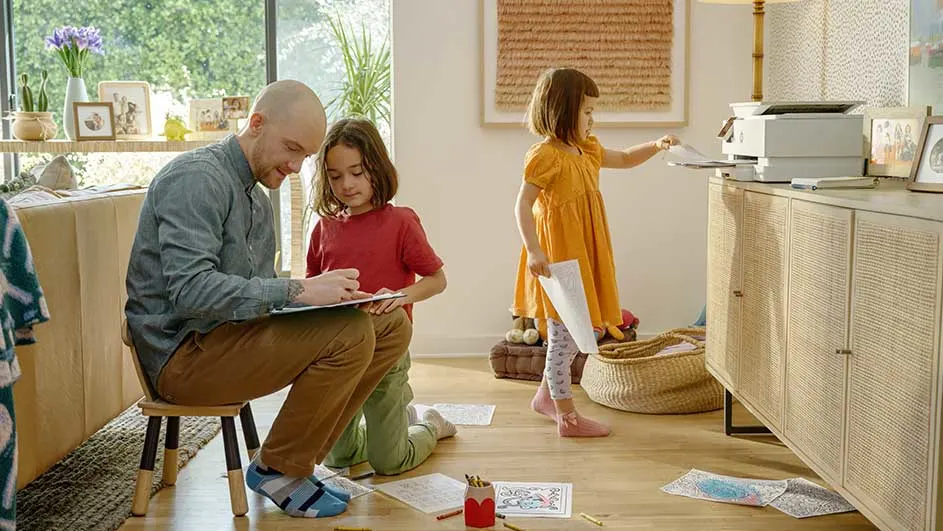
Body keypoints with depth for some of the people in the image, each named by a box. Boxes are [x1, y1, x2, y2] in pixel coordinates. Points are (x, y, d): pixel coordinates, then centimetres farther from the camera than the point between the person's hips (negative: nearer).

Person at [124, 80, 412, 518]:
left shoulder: (255, 195, 18)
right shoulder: (196, 178, -14)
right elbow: (190, 289, -26)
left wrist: (320, 291, -3)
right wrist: (297, 291, -29)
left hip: (230, 333, 10)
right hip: (183, 354, -10)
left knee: (390, 327, 1)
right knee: (349, 334, -26)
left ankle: (294, 463, 3)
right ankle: (277, 469, -6)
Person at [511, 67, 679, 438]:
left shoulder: (586, 150, 12)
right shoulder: (545, 156, -15)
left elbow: (625, 160, 26)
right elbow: (523, 205, -19)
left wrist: (656, 146, 10)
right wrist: (533, 250, -27)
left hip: (583, 253, 9)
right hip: (559, 254, -9)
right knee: (564, 335, -1)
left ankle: (546, 396, 32)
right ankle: (567, 417, 9)